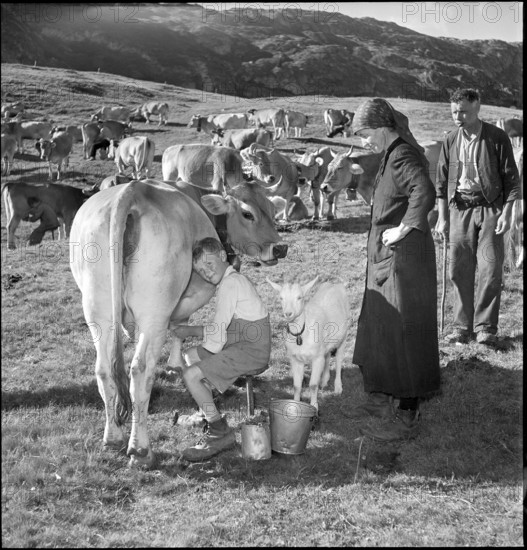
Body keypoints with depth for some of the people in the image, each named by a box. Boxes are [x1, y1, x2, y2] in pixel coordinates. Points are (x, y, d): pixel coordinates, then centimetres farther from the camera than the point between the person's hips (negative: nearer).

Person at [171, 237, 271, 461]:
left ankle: (220, 432, -5)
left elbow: (217, 330, -16)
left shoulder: (230, 283, -15)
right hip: (243, 345, 11)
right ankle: (207, 413, 29)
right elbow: (222, 330, 17)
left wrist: (190, 330, 1)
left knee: (191, 375, -17)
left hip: (252, 352, -11)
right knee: (191, 356, 22)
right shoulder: (236, 279, 17)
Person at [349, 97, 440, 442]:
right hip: (387, 259, 10)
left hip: (403, 259, -10)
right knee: (380, 329, 19)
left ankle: (407, 417, 10)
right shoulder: (393, 155, 12)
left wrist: (403, 229, -26)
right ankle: (383, 398, 34)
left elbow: (425, 193, -36)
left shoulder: (402, 156, -18)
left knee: (403, 334, -2)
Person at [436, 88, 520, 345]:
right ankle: (462, 326, 13)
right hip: (459, 209, 3)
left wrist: (506, 214, -8)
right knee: (459, 271, 2)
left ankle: (486, 327, 8)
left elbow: (511, 179, -2)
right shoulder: (450, 141, 5)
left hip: (490, 208, -3)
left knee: (490, 270, -4)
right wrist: (442, 218, 7)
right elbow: (441, 182, 10)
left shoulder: (497, 138, -4)